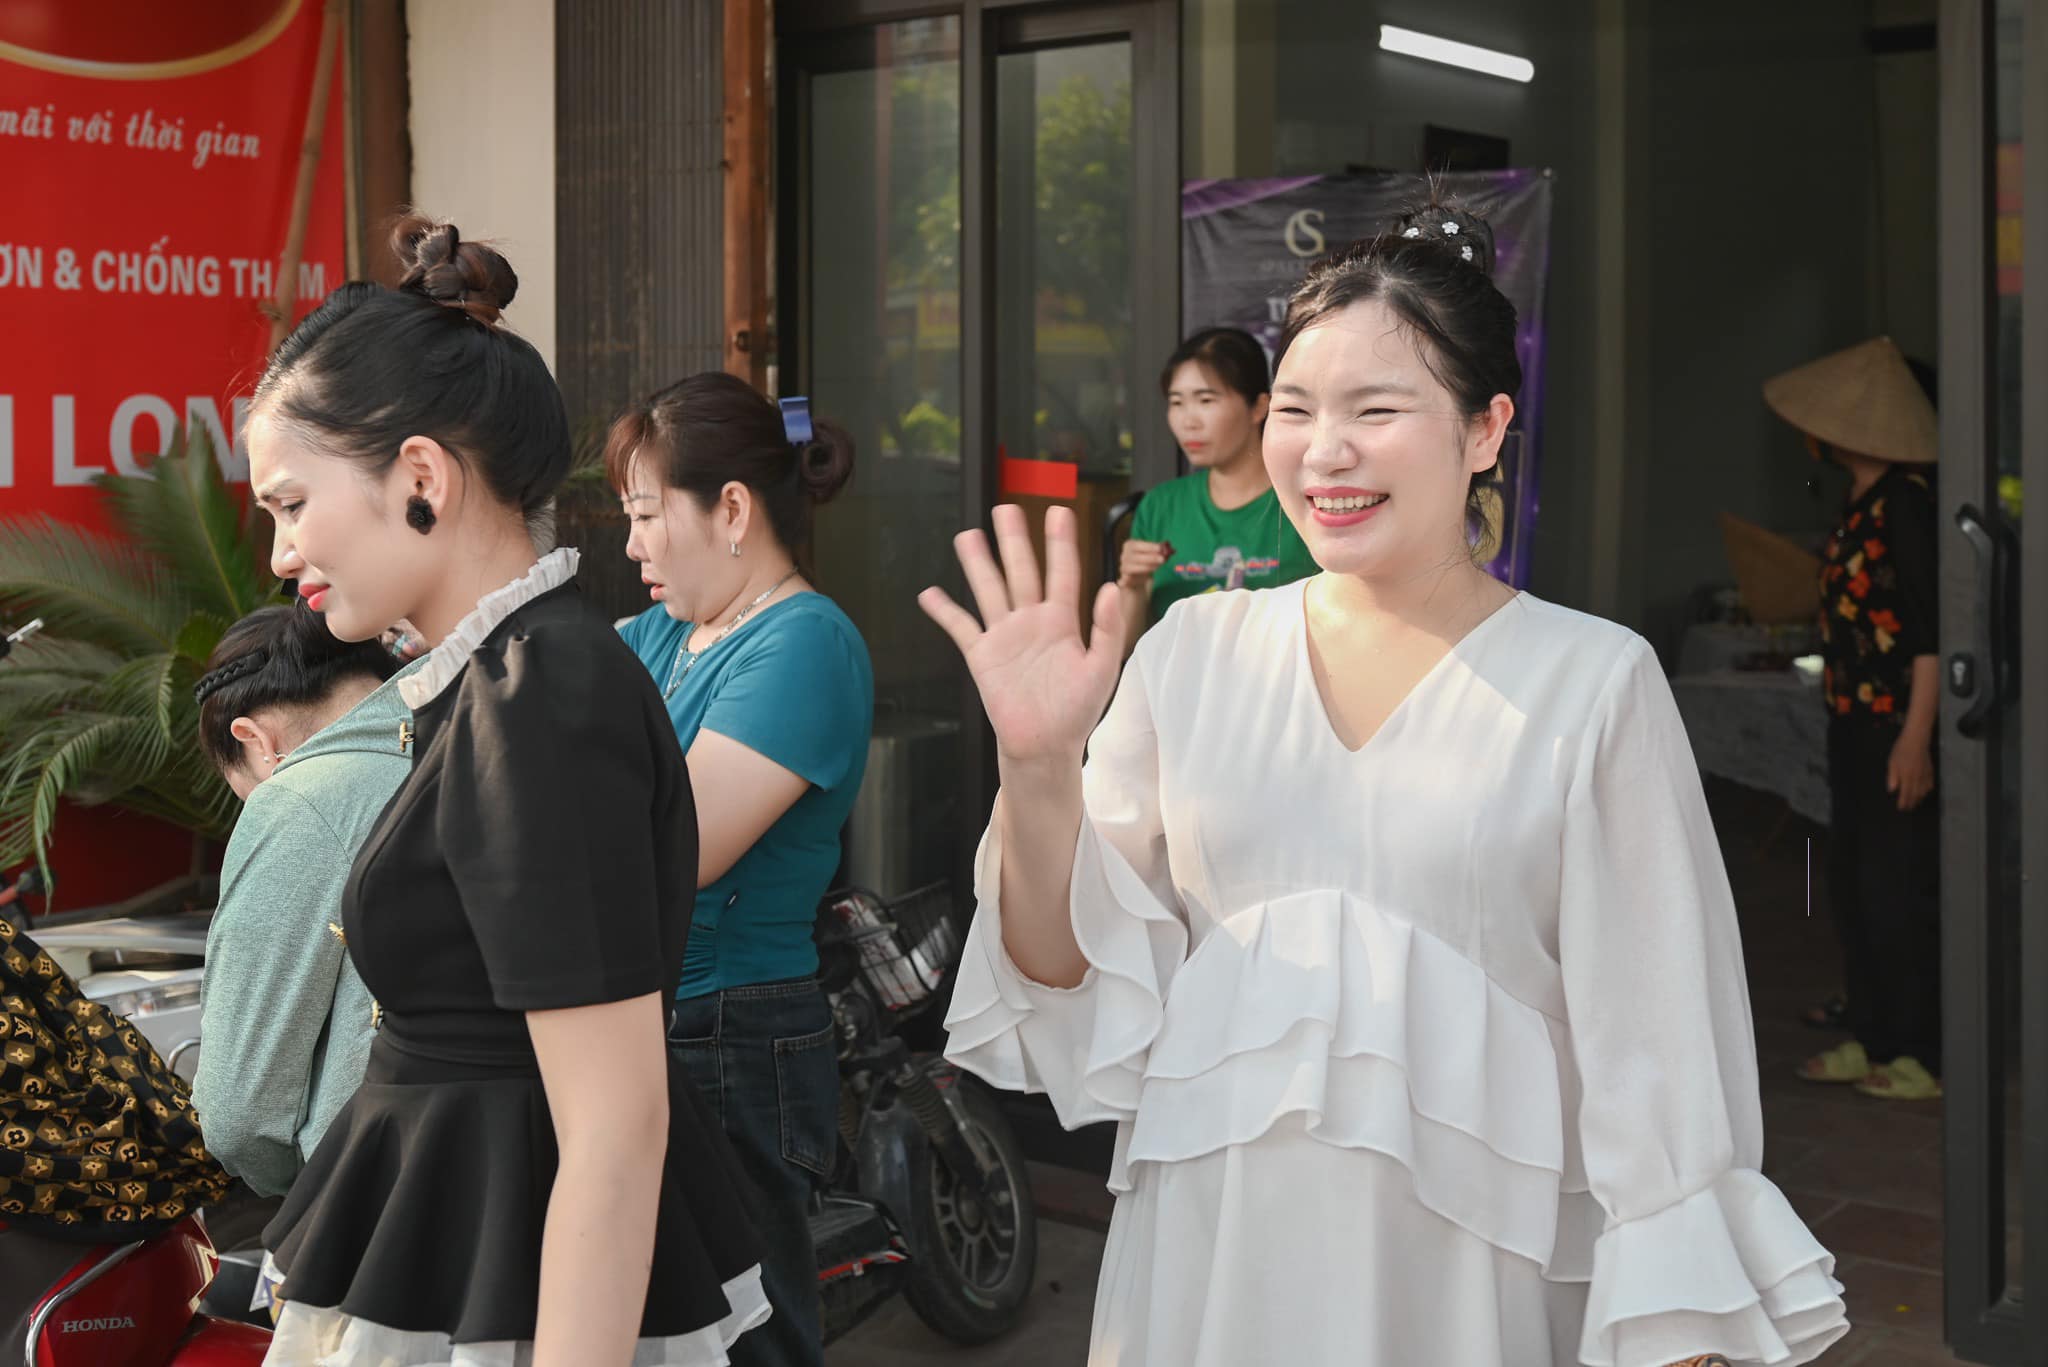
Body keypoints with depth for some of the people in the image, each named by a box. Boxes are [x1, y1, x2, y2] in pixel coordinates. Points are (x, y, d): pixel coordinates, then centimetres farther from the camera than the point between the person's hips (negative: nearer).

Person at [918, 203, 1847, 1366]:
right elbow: (1077, 983, 2)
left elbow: (1659, 1045, -5)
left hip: (1466, 1271, -2)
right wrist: (1039, 769, -13)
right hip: (1204, 1262, 3)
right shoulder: (1196, 651, 1)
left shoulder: (1595, 682, -6)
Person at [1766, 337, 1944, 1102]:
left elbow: (1933, 626, -19)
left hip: (1899, 731, -10)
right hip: (1855, 725, 10)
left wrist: (1916, 737, -23)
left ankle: (1925, 1056, 4)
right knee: (1852, 885, 14)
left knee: (1902, 892, -5)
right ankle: (1870, 1039, 23)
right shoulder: (1861, 503, 14)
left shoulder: (1908, 502, -15)